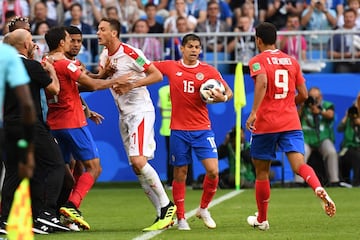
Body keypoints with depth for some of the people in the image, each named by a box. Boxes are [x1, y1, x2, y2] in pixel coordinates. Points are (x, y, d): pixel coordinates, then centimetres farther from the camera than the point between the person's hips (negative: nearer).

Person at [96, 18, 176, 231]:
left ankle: (166, 205, -7)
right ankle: (163, 214, 9)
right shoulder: (105, 56, 10)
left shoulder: (130, 53, -14)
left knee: (139, 161, -20)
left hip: (141, 111, -9)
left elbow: (157, 75, -14)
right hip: (124, 115, 9)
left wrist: (131, 84, -22)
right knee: (137, 167, 4)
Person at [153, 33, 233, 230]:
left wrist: (223, 97, -20)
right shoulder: (170, 67, 2)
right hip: (179, 130, 0)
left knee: (213, 171, -10)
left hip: (202, 129, 0)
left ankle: (203, 209, 13)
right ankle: (181, 218, 16)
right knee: (179, 174, 4)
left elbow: (228, 92, 2)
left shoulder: (208, 71, 1)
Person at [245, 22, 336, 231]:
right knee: (299, 165, -9)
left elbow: (262, 82, -24)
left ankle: (261, 219, 24)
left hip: (265, 124, -3)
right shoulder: (292, 61, 12)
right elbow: (303, 95, 12)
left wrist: (254, 112, -28)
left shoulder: (258, 61, -3)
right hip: (291, 123, 3)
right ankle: (319, 189, -42)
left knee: (262, 172, 12)